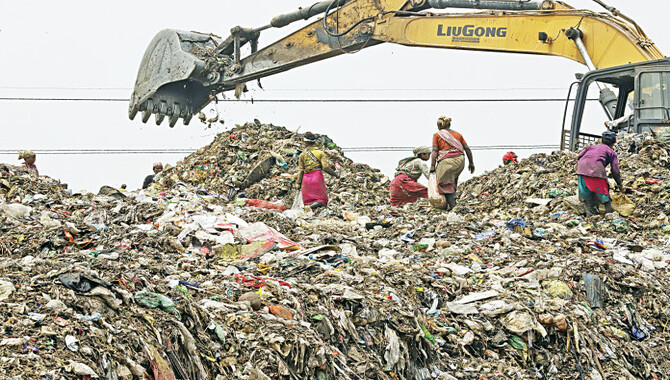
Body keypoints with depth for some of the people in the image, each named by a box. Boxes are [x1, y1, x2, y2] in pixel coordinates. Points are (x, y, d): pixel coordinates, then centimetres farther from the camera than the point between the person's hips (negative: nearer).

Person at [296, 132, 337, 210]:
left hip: (306, 178, 2)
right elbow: (325, 166, -5)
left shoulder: (302, 155, 7)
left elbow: (300, 170, 5)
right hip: (317, 176, -2)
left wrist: (299, 183, 9)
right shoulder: (320, 153, 4)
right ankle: (319, 202, -34)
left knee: (308, 200, 8)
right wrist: (333, 173, 11)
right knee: (322, 199, -4)